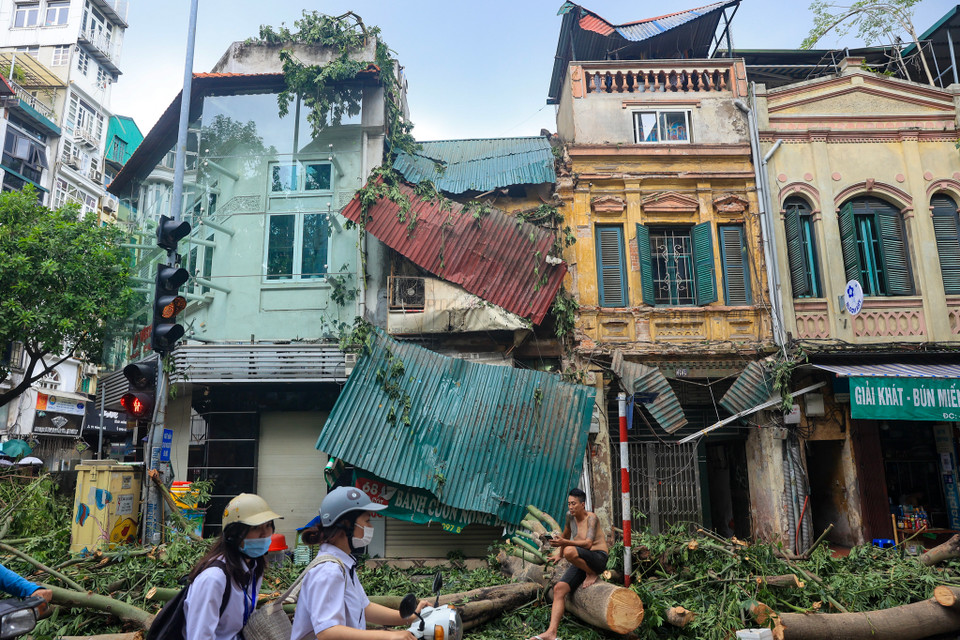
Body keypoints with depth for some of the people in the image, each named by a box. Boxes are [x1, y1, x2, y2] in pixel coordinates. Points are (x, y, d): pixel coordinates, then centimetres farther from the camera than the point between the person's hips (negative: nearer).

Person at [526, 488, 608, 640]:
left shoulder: (591, 518, -14)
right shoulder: (570, 516, 6)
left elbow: (588, 544, -29)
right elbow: (566, 534, 27)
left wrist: (564, 543, -41)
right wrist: (559, 554, 34)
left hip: (598, 558, -7)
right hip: (581, 562, 7)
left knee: (569, 551, -35)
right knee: (559, 589, -13)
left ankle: (592, 574, -10)